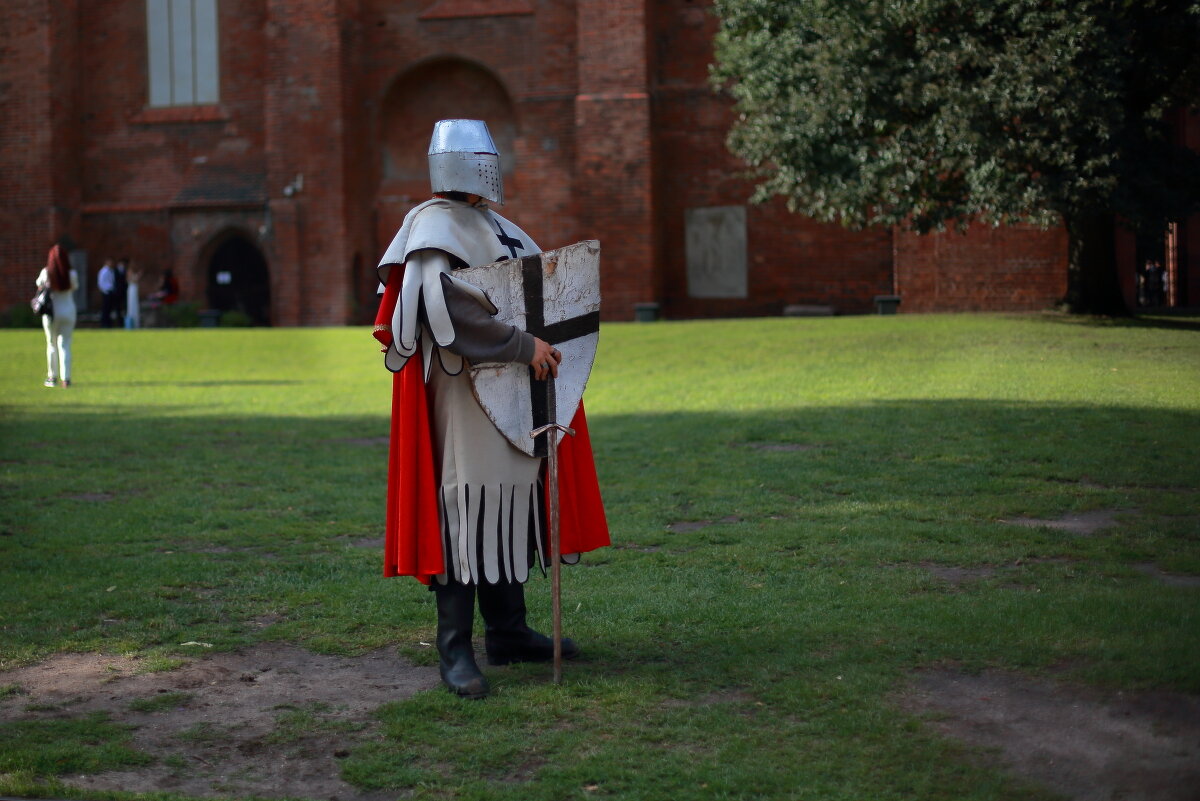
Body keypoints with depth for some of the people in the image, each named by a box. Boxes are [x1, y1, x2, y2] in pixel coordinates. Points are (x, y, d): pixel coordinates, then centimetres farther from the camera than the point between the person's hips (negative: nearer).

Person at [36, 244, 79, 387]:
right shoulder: (72, 274, -8)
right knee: (65, 345, 3)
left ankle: (52, 377, 17)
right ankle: (66, 378, -5)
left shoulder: (46, 273, -8)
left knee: (51, 344, 13)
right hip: (69, 311, 0)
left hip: (50, 312, 0)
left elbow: (39, 286, 10)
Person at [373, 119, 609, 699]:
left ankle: (508, 631, 19)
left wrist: (543, 344, 7)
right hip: (461, 387, -9)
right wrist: (524, 346, -26)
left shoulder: (494, 227, 19)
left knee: (510, 504, 11)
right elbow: (449, 307, -25)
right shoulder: (435, 227, -10)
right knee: (465, 503, -10)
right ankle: (455, 652, -7)